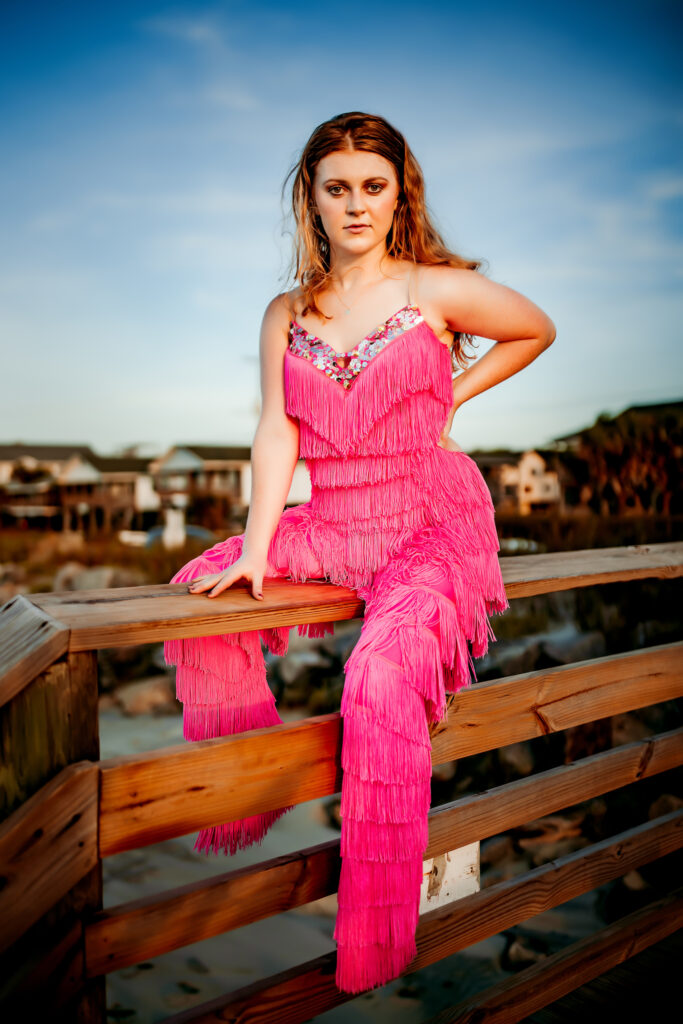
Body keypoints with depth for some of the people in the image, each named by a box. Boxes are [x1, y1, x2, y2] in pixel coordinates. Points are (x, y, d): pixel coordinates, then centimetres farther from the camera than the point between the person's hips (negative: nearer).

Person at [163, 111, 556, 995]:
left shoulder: (438, 290, 1)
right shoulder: (287, 314, 10)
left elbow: (537, 330, 17)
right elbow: (276, 433, 0)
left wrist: (452, 395, 5)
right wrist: (255, 550, -12)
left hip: (431, 523, -4)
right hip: (330, 524, 5)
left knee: (382, 675, -27)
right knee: (199, 593, -6)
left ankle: (375, 950, -6)